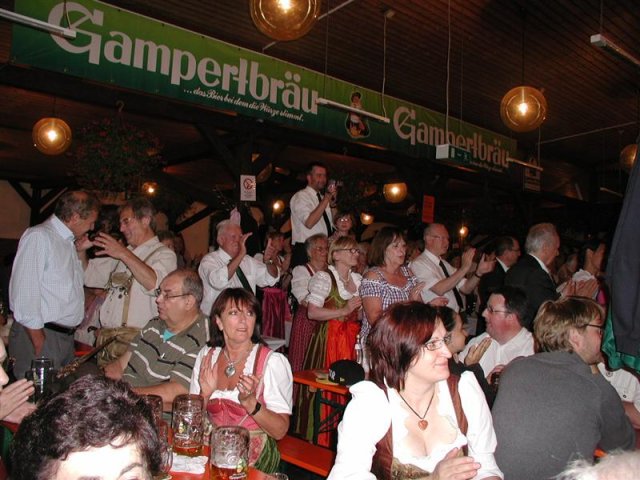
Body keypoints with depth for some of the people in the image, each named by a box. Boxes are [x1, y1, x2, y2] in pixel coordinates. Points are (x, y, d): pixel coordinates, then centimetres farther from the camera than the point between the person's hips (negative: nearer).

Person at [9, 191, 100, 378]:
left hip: (66, 335, 8)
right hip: (40, 335, -8)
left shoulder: (69, 241, 16)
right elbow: (24, 290, -18)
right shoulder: (38, 236, -11)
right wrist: (38, 339, -18)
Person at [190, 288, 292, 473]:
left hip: (255, 458, -4)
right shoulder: (206, 355, 5)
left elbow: (280, 430, -10)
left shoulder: (273, 361, -8)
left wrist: (249, 401, -24)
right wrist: (205, 394, -12)